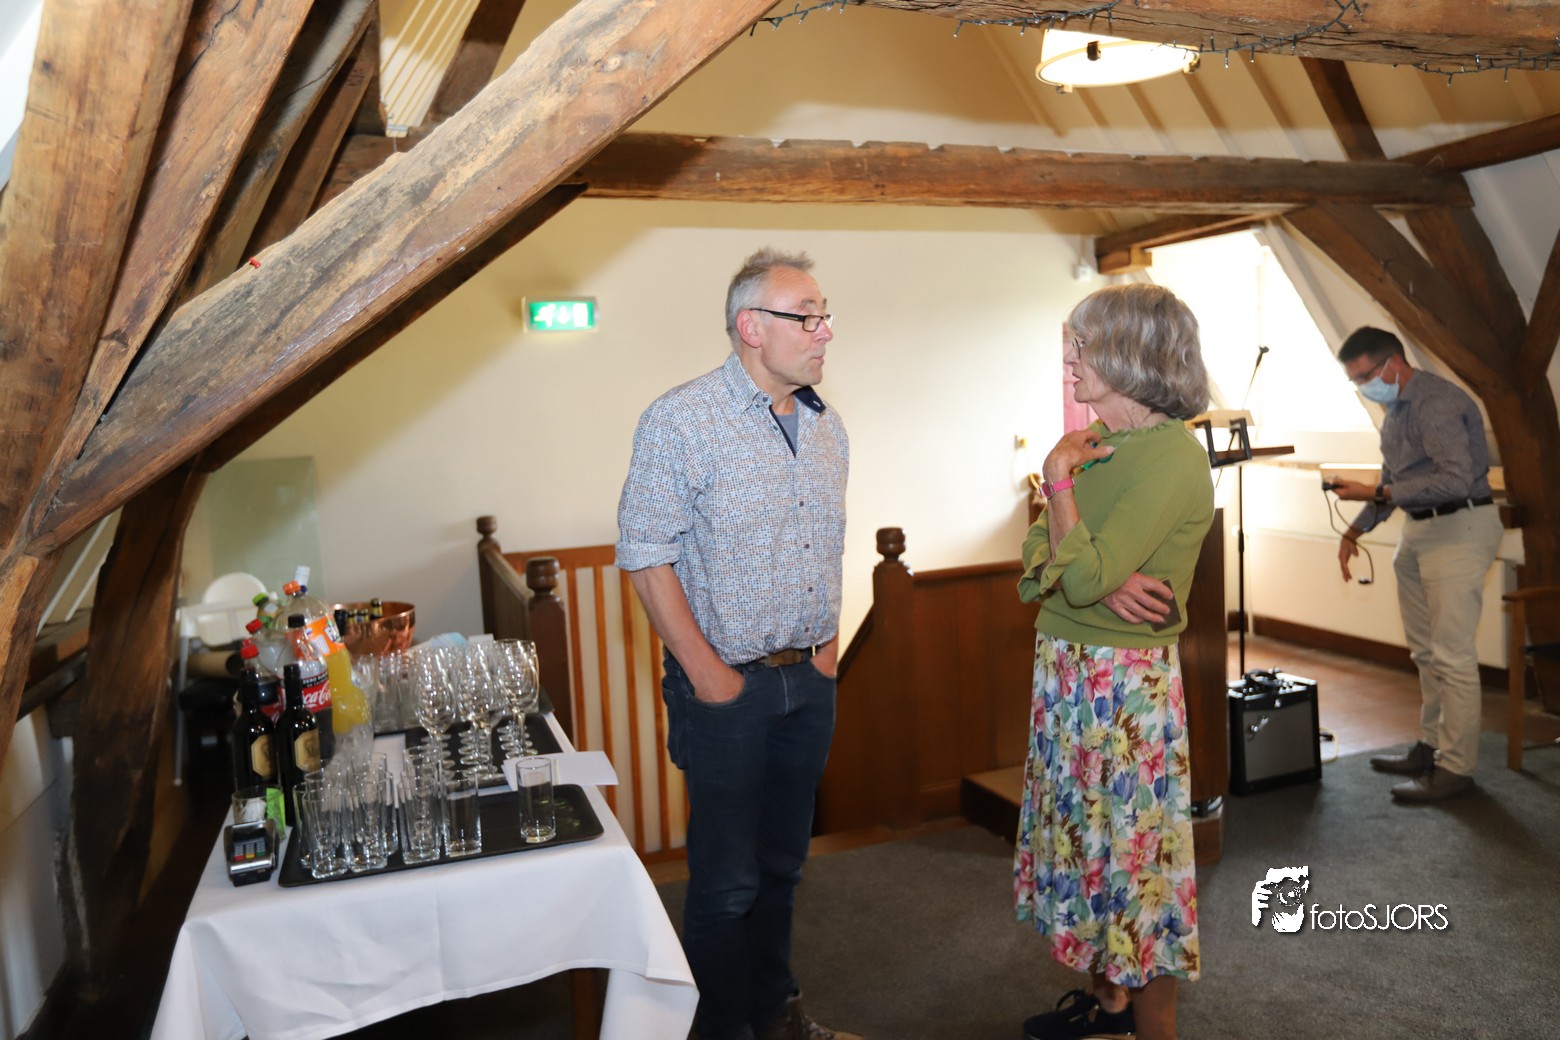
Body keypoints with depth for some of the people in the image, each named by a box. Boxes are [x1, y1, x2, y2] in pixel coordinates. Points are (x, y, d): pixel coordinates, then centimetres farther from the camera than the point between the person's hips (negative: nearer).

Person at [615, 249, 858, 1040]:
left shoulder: (826, 425, 8)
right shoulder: (681, 420, -14)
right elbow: (646, 556, -14)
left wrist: (829, 639, 10)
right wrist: (705, 672, -15)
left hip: (809, 681, 6)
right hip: (727, 685, -6)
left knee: (782, 862, 20)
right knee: (728, 878, 6)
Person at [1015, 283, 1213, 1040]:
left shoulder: (1172, 457, -18)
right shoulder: (1097, 441, 7)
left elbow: (1083, 576, -25)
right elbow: (1038, 561, 2)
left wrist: (1059, 477, -16)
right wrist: (1102, 580, -16)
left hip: (1126, 684, -8)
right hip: (1066, 671, 9)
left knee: (1132, 853, 5)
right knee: (1085, 837, 19)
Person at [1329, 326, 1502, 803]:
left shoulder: (1436, 403, -17)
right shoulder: (1397, 409, 15)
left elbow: (1456, 479, -26)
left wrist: (1378, 494, -26)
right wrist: (1355, 530, 14)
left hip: (1459, 528, -10)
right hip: (1419, 530, 10)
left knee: (1452, 655, -6)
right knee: (1425, 652, 14)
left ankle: (1456, 767, 1)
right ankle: (1430, 748, 25)